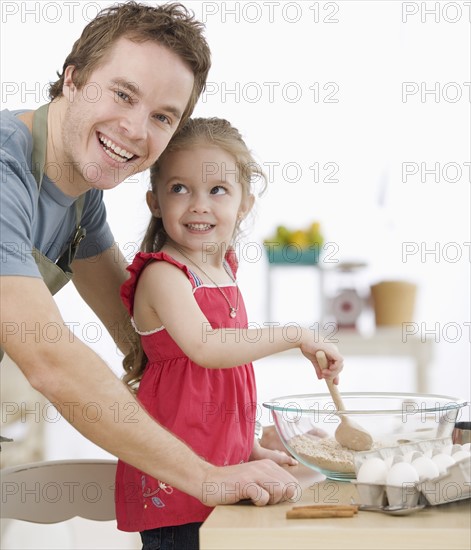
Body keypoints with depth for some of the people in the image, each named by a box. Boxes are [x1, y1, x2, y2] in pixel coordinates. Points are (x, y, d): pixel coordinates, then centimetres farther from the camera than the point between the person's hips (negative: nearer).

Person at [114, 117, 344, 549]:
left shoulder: (223, 270, 12)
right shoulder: (162, 275, -13)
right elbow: (204, 347, -28)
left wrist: (250, 448, 19)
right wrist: (295, 336, -24)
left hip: (223, 463, 7)